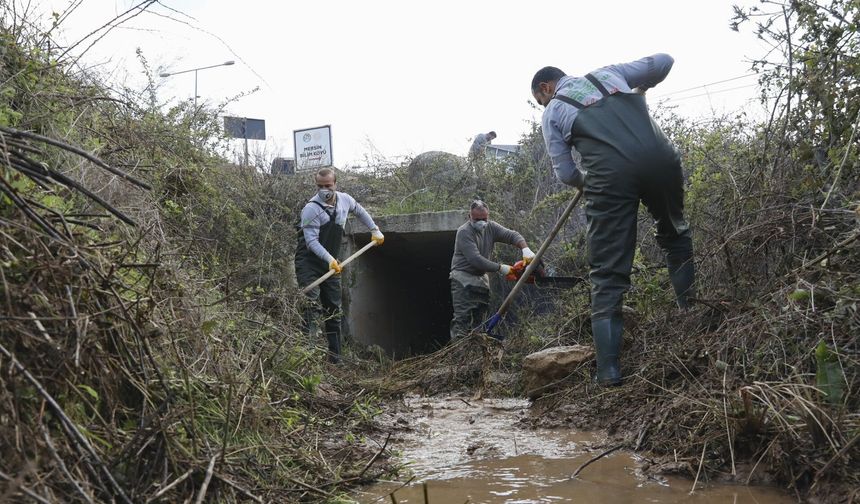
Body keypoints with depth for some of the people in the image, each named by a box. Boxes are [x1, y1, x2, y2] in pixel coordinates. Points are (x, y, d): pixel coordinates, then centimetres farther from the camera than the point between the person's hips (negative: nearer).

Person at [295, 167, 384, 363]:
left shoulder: (345, 200, 2)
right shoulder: (311, 209, -18)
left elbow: (360, 211, 26)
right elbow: (312, 241, -25)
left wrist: (375, 230, 24)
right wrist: (330, 259, -37)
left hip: (331, 263, 6)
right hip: (309, 263, -6)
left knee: (334, 310, 9)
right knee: (312, 305, -22)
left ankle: (335, 357, 17)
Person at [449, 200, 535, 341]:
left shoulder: (491, 227, 2)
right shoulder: (464, 232, -18)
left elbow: (512, 235, -2)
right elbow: (476, 259, -25)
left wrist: (525, 249, -22)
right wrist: (500, 268, -24)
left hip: (482, 278, 7)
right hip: (463, 279, -7)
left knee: (480, 318, 7)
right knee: (462, 318, -15)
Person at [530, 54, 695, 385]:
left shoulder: (552, 111, 21)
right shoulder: (608, 72, 29)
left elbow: (566, 174, 16)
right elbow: (663, 62, 32)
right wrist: (641, 88, 50)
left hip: (608, 176, -3)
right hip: (659, 159, 3)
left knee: (607, 274, 3)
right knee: (675, 234, 29)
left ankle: (609, 370, 1)